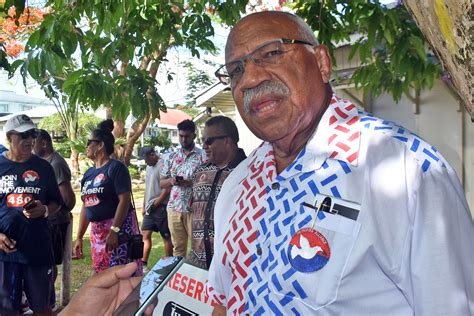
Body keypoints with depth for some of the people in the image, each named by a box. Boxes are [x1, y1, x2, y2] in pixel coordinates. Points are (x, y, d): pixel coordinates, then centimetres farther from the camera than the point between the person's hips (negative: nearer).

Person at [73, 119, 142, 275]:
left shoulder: (116, 167, -8)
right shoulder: (88, 173, 15)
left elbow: (124, 200, -16)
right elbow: (86, 206, 18)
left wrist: (114, 230, -22)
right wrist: (79, 237, 16)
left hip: (119, 228, -8)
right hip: (97, 232, 8)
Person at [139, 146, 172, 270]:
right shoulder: (149, 167, 17)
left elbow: (167, 187, -19)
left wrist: (157, 201, -16)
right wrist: (144, 206, 19)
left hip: (161, 207, -9)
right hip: (150, 208, 9)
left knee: (166, 237, 1)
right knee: (145, 234, 6)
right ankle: (143, 263, 9)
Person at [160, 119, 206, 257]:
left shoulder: (203, 155, -2)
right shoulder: (172, 157, 10)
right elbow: (162, 183, 12)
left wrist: (192, 183, -21)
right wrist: (172, 180, -10)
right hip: (174, 208, 4)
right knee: (178, 246, 11)